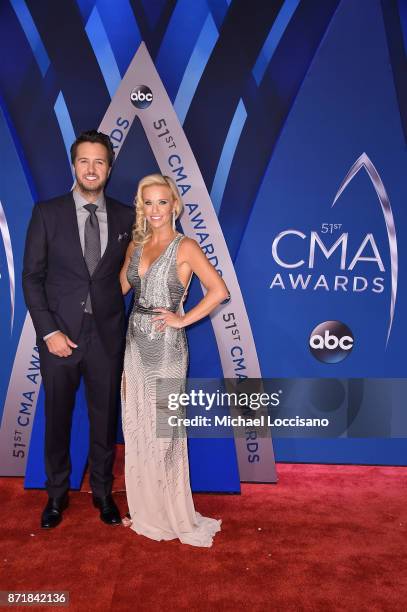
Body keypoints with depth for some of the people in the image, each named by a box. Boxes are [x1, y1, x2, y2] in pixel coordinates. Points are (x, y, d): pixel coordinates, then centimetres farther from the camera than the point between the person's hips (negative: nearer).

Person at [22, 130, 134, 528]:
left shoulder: (125, 217, 3)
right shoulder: (47, 212, -1)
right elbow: (32, 276, -3)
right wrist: (49, 331, -9)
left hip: (107, 335, 1)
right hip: (60, 334, -1)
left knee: (105, 417, 12)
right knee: (57, 418, 13)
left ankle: (103, 491, 33)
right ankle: (57, 494, 34)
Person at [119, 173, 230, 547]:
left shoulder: (185, 247, -9)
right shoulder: (136, 246, 11)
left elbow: (219, 291, -16)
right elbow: (119, 287, 20)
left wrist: (182, 320, -15)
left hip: (165, 348, -6)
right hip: (136, 344, 7)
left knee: (161, 431, 3)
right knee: (136, 428, 13)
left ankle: (173, 515, 24)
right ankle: (146, 510, 31)